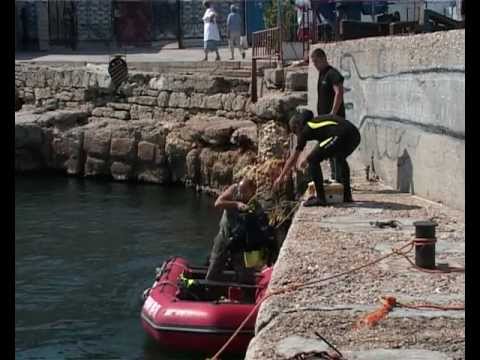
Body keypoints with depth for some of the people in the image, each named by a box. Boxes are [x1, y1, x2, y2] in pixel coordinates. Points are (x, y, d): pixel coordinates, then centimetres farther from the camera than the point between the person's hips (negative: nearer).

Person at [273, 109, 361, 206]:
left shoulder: (305, 130, 14)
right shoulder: (317, 121, 34)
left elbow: (293, 158, 22)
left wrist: (281, 177, 32)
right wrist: (307, 159, 63)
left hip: (341, 136, -8)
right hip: (355, 134, 8)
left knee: (313, 161, 6)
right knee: (340, 158, 36)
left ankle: (320, 198, 3)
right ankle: (347, 196, 32)